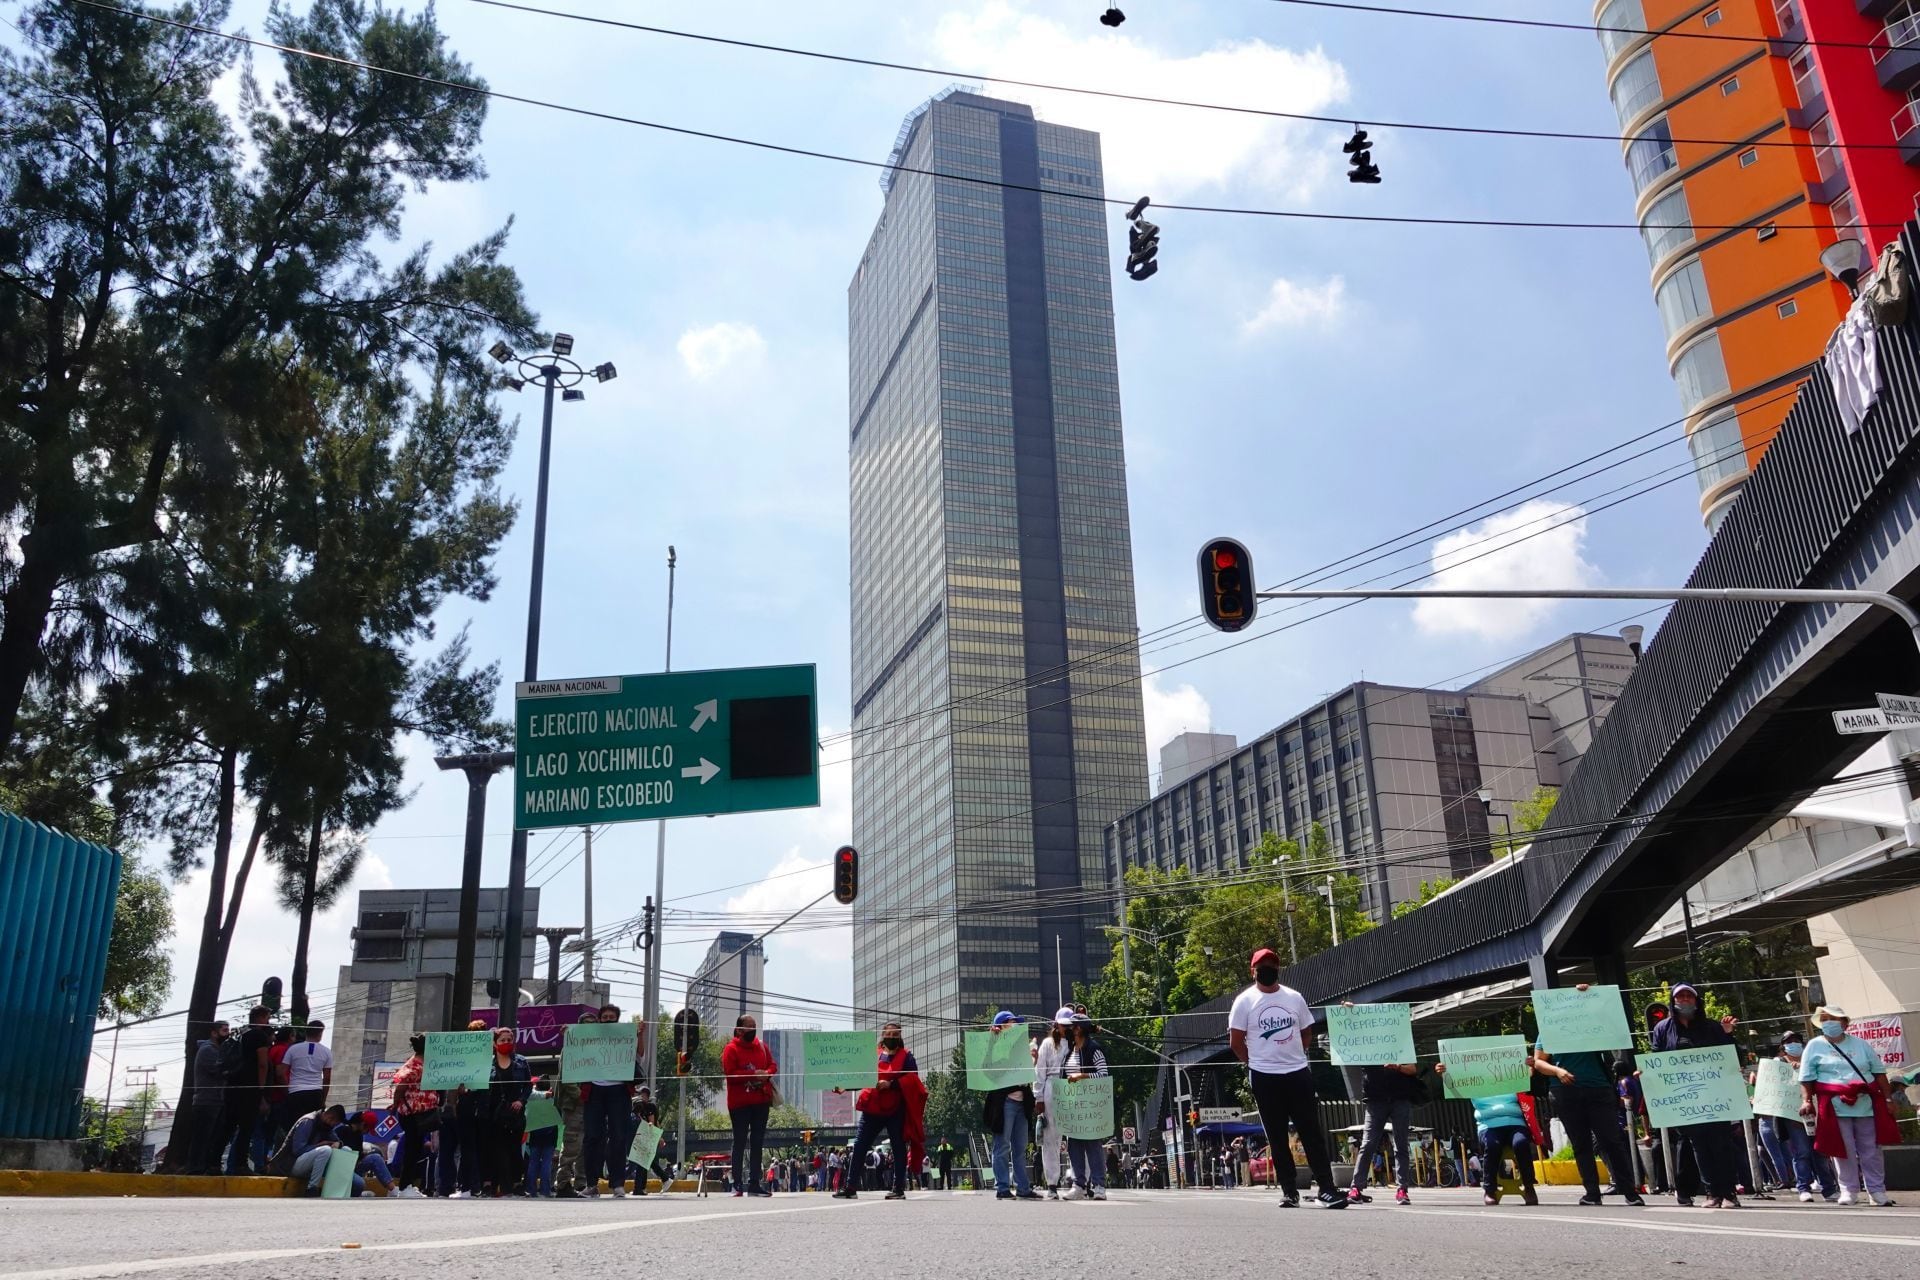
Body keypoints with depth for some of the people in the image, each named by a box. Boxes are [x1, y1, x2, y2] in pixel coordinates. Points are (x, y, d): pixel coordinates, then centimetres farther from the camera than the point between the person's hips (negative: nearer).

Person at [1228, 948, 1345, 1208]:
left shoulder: (1294, 997, 6)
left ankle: (1326, 1189, 1)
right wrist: (1256, 1063, 3)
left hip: (1298, 1073, 3)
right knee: (1277, 1138, 4)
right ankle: (1290, 1191, 10)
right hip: (1265, 1078, -2)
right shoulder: (1245, 1001, -4)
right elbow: (1236, 1041, -1)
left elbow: (1306, 1031, 17)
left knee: (1312, 1133, 0)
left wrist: (1294, 1056, 9)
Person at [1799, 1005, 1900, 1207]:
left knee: (1871, 1150, 5)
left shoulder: (1860, 1044, 12)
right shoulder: (1815, 1046, 4)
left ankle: (1876, 1190, 14)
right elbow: (1806, 1079, 2)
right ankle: (1848, 1189, 9)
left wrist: (1887, 1100, 6)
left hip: (1866, 1105, 2)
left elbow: (1879, 1072, 13)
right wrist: (1806, 1100, -10)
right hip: (1835, 1107, -2)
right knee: (1844, 1150, -1)